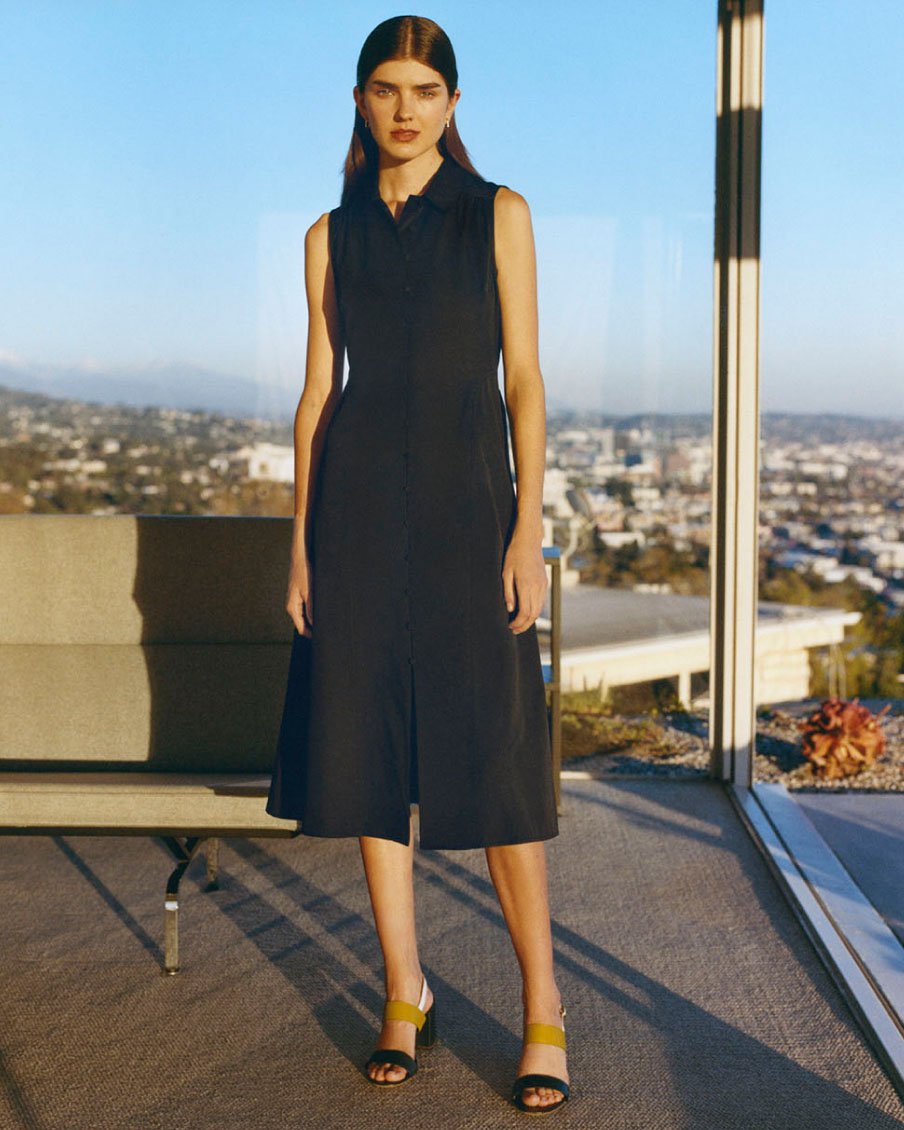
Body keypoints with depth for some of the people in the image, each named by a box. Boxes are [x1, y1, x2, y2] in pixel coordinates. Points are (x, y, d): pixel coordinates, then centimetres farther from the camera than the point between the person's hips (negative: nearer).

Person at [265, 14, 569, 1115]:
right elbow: (317, 389, 10)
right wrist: (301, 538, 3)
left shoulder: (497, 215, 5)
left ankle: (541, 1003, 8)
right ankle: (404, 992, 17)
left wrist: (528, 526, -9)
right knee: (369, 746, 4)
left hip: (465, 503, -3)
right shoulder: (332, 235, 11)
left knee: (489, 757, -5)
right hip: (358, 506, 3)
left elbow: (524, 379, 0)